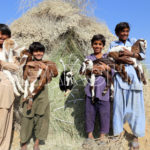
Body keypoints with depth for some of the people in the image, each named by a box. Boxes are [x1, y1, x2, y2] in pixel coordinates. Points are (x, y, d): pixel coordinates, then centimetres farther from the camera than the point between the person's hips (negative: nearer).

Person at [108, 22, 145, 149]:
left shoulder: (134, 41, 13)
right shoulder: (113, 45, 14)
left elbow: (143, 56, 5)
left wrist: (131, 54, -10)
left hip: (133, 76, 0)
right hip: (119, 76, 0)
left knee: (135, 105, 2)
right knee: (119, 104, 1)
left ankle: (136, 136, 13)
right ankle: (118, 132, 16)